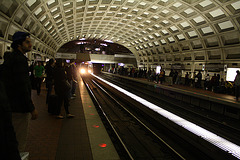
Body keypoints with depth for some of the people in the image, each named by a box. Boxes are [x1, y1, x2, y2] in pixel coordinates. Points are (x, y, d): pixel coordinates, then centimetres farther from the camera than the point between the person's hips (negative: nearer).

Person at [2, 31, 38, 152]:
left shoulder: (9, 57, 14)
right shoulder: (19, 59, -19)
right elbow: (22, 86, -24)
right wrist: (32, 108, -20)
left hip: (10, 105, 11)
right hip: (19, 108, -11)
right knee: (20, 140, 2)